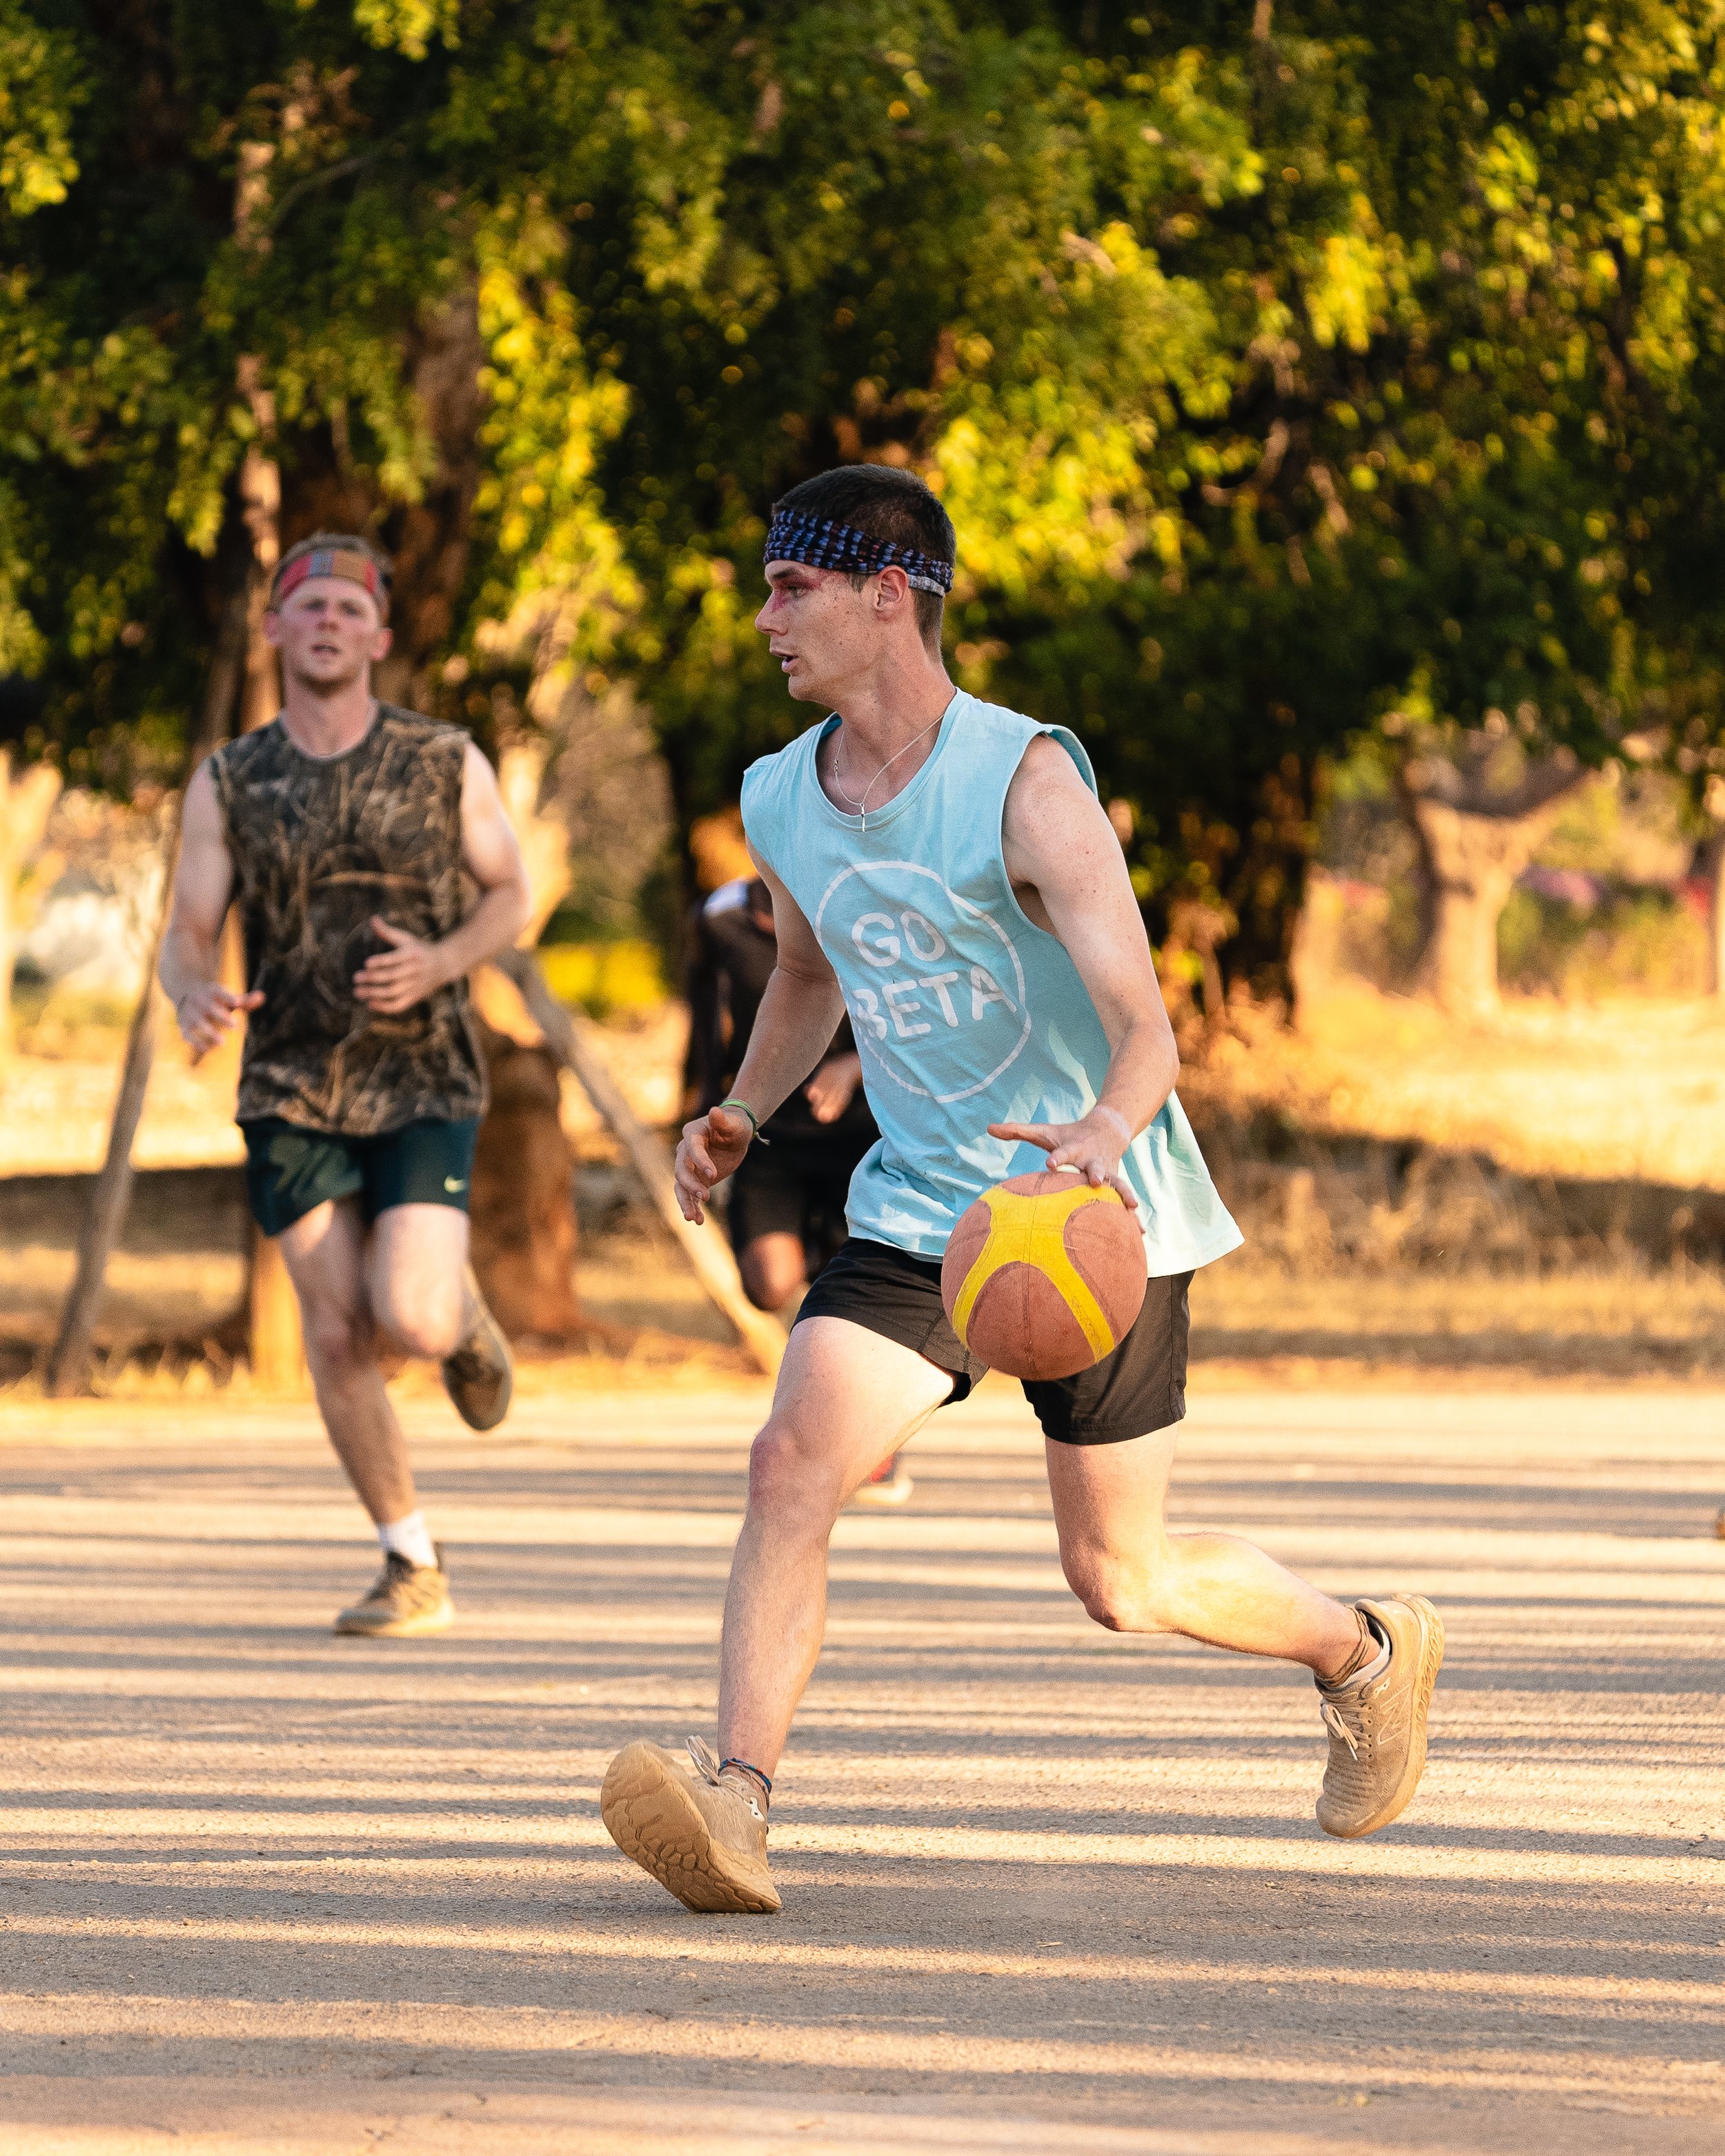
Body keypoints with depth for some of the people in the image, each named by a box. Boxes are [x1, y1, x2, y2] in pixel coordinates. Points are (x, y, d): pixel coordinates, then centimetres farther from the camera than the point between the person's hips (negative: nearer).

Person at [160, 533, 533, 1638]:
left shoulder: (446, 764, -1)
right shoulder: (229, 784, 2)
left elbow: (513, 895, 8)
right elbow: (188, 934, 4)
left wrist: (439, 964, -13)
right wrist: (197, 996, -21)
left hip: (424, 1084, -2)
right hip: (292, 1090, 2)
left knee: (411, 1321, -18)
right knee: (338, 1338, -1)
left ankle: (466, 1307, 21)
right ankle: (414, 1568, 14)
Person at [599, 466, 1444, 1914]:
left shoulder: (1024, 780, -20)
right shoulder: (782, 803, 0)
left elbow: (1147, 1031, -27)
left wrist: (1104, 1129, -47)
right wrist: (744, 1116, 12)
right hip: (920, 1208, 5)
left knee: (1120, 1579, 5)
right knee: (793, 1465, -20)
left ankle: (1369, 1652, 33)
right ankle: (737, 1805, -27)